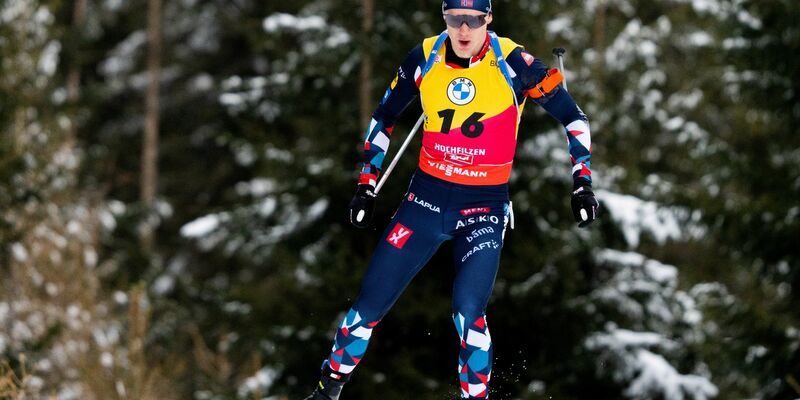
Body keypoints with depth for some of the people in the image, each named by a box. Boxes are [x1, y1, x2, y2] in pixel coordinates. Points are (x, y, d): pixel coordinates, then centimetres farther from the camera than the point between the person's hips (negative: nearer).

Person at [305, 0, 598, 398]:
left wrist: (582, 181, -8)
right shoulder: (424, 58, -6)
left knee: (468, 310, -22)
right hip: (427, 196, 3)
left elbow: (572, 117, -2)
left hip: (484, 206, -3)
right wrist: (366, 184, 10)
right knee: (371, 301, 3)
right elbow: (384, 116, 11)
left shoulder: (512, 63, -14)